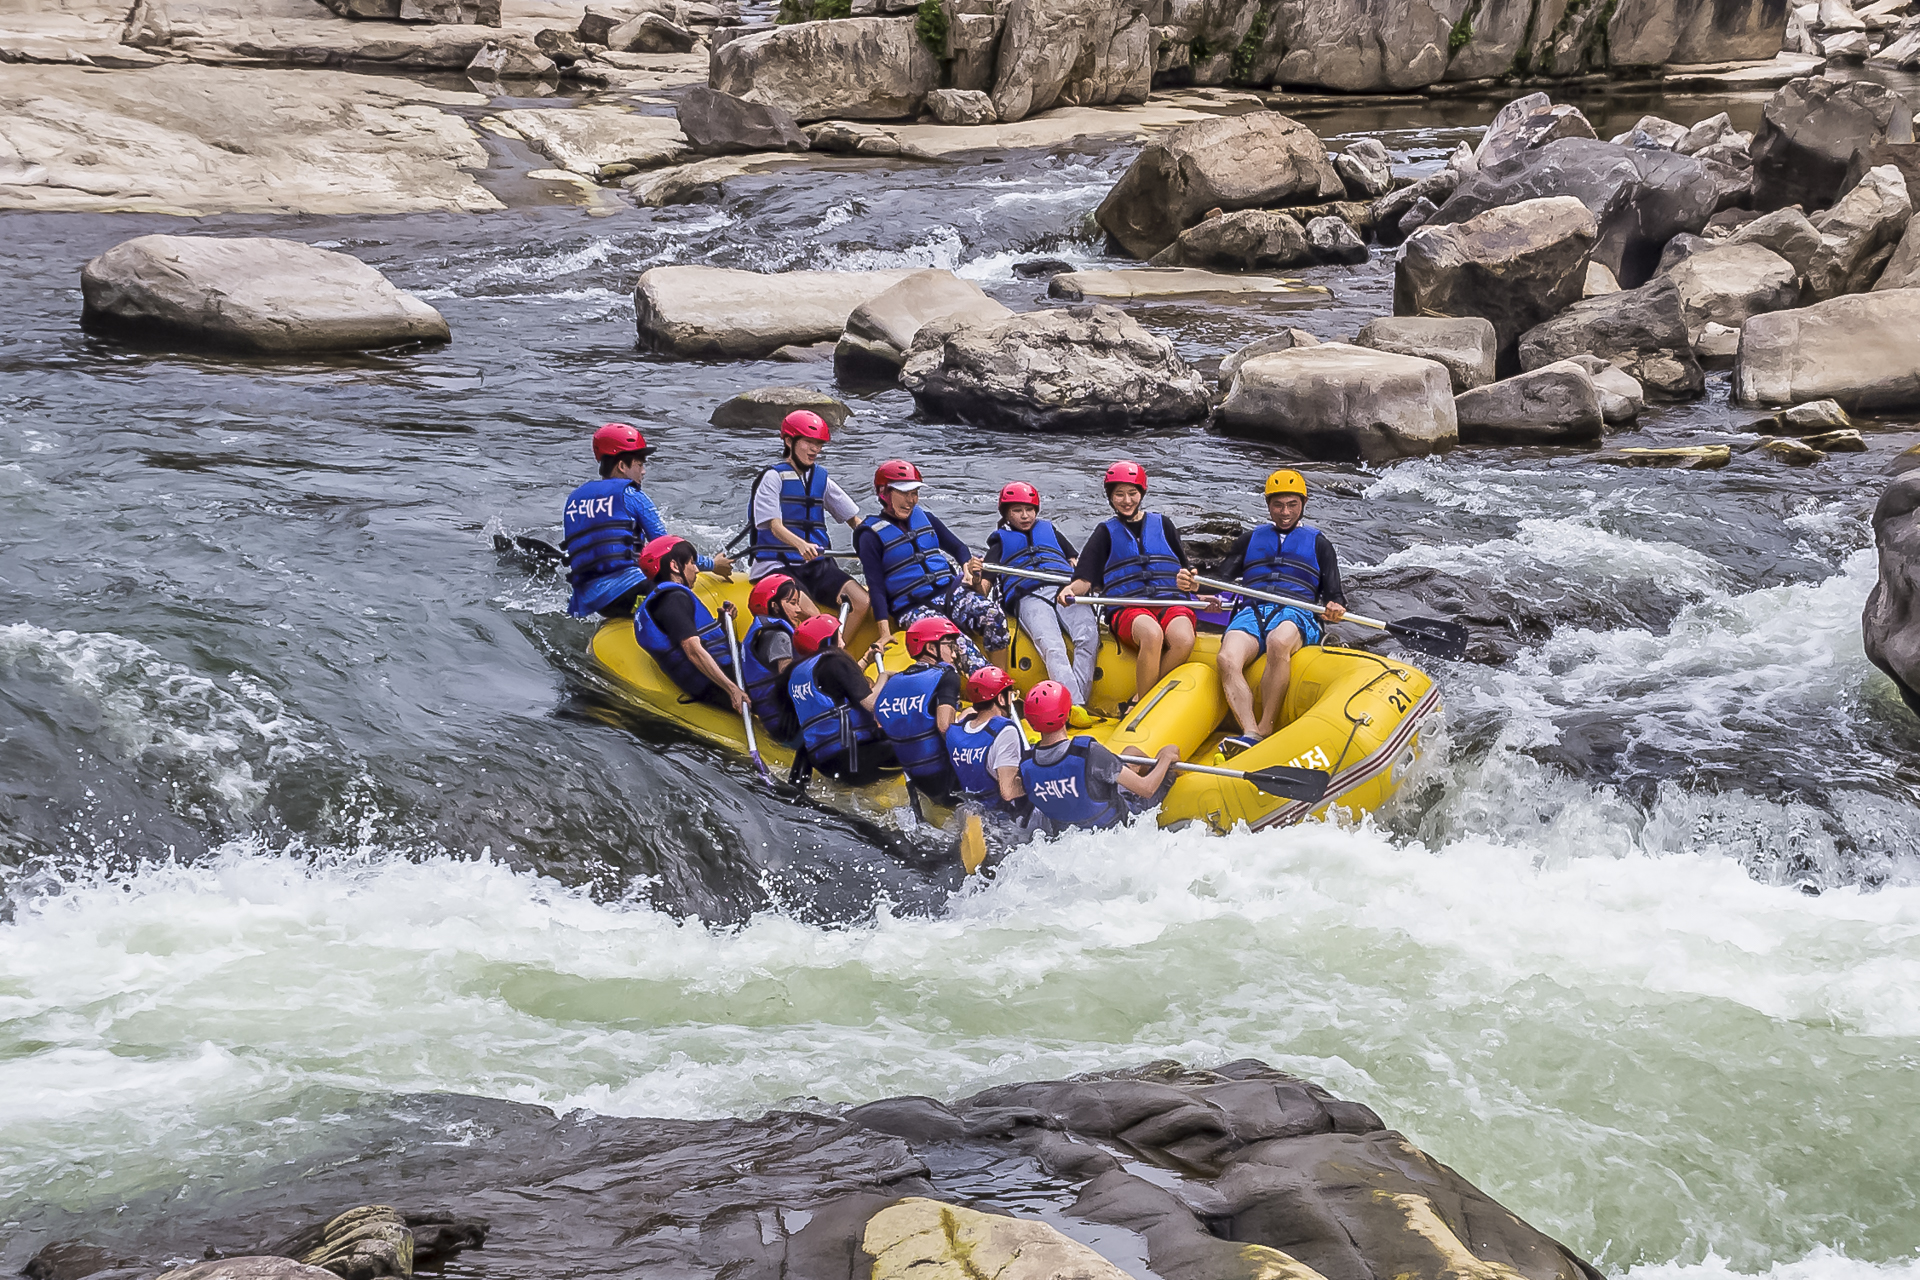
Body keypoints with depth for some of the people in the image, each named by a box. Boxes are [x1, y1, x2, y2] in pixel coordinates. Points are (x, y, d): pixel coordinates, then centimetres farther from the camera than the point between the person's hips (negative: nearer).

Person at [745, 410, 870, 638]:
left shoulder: (821, 478, 14)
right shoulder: (773, 477, -3)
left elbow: (854, 519, 16)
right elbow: (775, 527, -16)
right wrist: (800, 544, -37)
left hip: (817, 566, 6)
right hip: (777, 565, -6)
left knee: (862, 602, -18)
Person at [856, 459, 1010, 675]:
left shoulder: (924, 517, 15)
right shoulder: (872, 535, -1)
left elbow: (956, 546, 23)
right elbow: (876, 588, -5)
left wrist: (968, 565, -1)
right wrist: (885, 632, -14)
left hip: (949, 590, 5)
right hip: (912, 607, -5)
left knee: (994, 617, -25)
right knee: (955, 642, -33)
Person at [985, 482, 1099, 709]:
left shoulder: (1049, 530, 34)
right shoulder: (1001, 542, 27)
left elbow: (1076, 560, 29)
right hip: (1028, 597, -2)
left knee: (1088, 635, -29)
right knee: (1052, 647, -31)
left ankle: (1078, 699, -37)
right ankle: (1074, 704, -47)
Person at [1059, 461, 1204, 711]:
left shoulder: (1162, 524, 22)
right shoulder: (1106, 533, 19)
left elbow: (1186, 570, 25)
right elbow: (1086, 579, 10)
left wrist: (1189, 582, 1)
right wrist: (1070, 589, -13)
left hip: (1171, 603, 2)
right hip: (1128, 608, -2)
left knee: (1184, 640, -35)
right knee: (1152, 634, -39)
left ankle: (1138, 701, -22)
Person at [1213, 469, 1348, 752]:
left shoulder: (1318, 543, 22)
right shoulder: (1250, 539, 29)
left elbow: (1333, 594, 15)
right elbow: (1223, 578, 21)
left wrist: (1335, 609, -10)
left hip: (1296, 613, -2)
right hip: (1251, 612, 2)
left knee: (1278, 643, -42)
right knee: (1227, 658, -34)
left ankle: (1266, 728, -40)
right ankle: (1250, 733, -46)